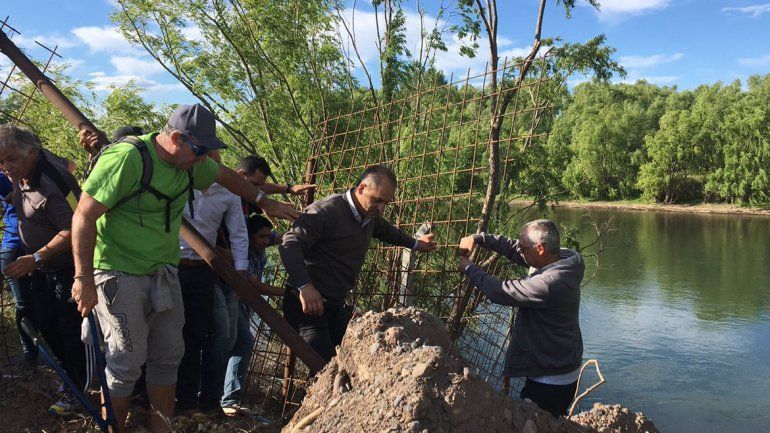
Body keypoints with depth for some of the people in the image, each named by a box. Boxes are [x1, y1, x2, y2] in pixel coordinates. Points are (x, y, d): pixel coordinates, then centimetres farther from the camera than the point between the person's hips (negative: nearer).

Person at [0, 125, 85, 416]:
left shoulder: (53, 181, -29)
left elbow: (73, 231, -31)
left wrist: (35, 258, -32)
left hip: (66, 268, -9)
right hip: (40, 269, 9)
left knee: (70, 329, 0)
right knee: (44, 325, 14)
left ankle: (75, 389, 15)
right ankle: (70, 372, 31)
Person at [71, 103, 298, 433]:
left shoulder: (190, 162, 2)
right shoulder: (127, 158, -21)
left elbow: (226, 176, 23)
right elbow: (84, 217, -19)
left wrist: (265, 202, 27)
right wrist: (84, 279, -19)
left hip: (164, 272, 7)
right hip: (121, 275, -7)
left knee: (169, 355, 11)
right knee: (127, 362, -2)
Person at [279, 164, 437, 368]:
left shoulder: (371, 216, 11)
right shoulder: (326, 211, -18)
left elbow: (387, 231, 35)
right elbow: (290, 244, -26)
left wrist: (415, 244, 44)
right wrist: (305, 286, -38)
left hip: (336, 306, 9)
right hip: (308, 304, -8)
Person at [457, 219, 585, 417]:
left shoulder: (548, 284, -32)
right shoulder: (561, 258, -4)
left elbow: (500, 292, -23)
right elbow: (512, 247, 5)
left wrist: (469, 268, -9)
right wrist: (478, 238, -2)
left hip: (550, 381, -9)